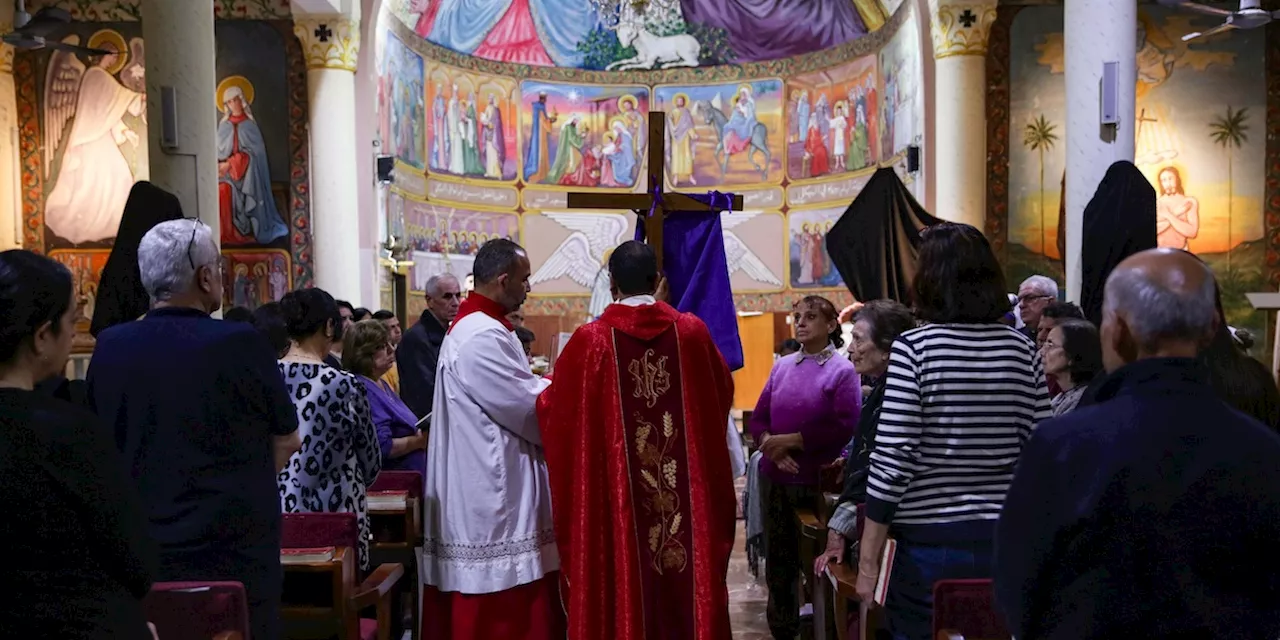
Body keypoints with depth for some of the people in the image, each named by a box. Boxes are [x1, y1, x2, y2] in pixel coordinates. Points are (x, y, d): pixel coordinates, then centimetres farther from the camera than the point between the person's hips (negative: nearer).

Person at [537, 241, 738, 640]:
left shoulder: (591, 340, -10)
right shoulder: (692, 331, -3)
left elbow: (556, 410, 0)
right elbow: (723, 391, 14)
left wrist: (545, 386, 22)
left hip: (614, 497, -2)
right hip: (686, 493, 2)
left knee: (624, 590, 9)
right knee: (689, 580, 14)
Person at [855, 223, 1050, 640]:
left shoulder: (914, 348, -11)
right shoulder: (1023, 350, 1)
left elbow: (892, 460, -13)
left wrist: (868, 559, -7)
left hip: (930, 543, -4)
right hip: (1006, 543, 4)